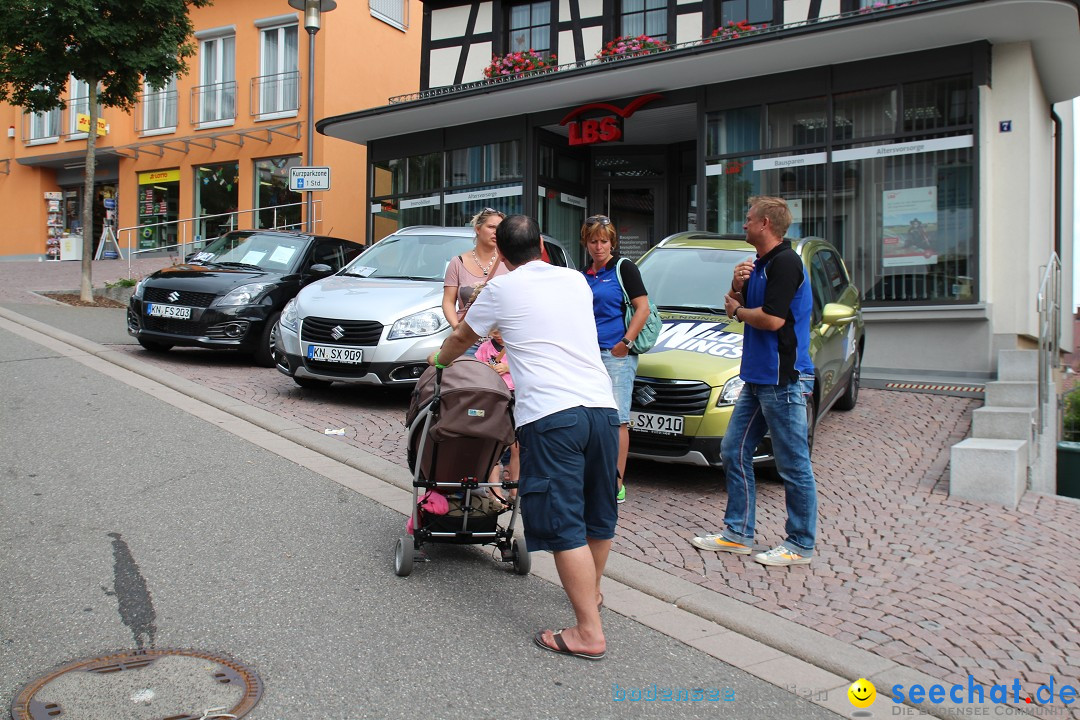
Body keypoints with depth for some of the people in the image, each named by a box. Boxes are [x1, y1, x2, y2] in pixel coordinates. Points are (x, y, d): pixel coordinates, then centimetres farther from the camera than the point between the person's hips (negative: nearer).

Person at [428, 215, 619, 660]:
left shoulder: (502, 289, 4)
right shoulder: (576, 280, 17)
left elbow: (461, 337, 22)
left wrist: (439, 359, 43)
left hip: (550, 415, -6)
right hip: (601, 407, 6)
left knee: (564, 525, -3)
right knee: (598, 513, 20)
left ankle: (589, 632, -1)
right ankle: (590, 593, 42)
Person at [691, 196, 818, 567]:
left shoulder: (785, 262, -14)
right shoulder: (759, 264, 16)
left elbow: (772, 320, -22)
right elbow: (735, 307, 20)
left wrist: (738, 310, -4)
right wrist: (737, 286, -1)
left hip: (783, 380, -10)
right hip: (757, 378, 10)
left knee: (794, 465, 0)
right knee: (733, 452, 13)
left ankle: (800, 545, 12)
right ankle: (738, 533, 22)